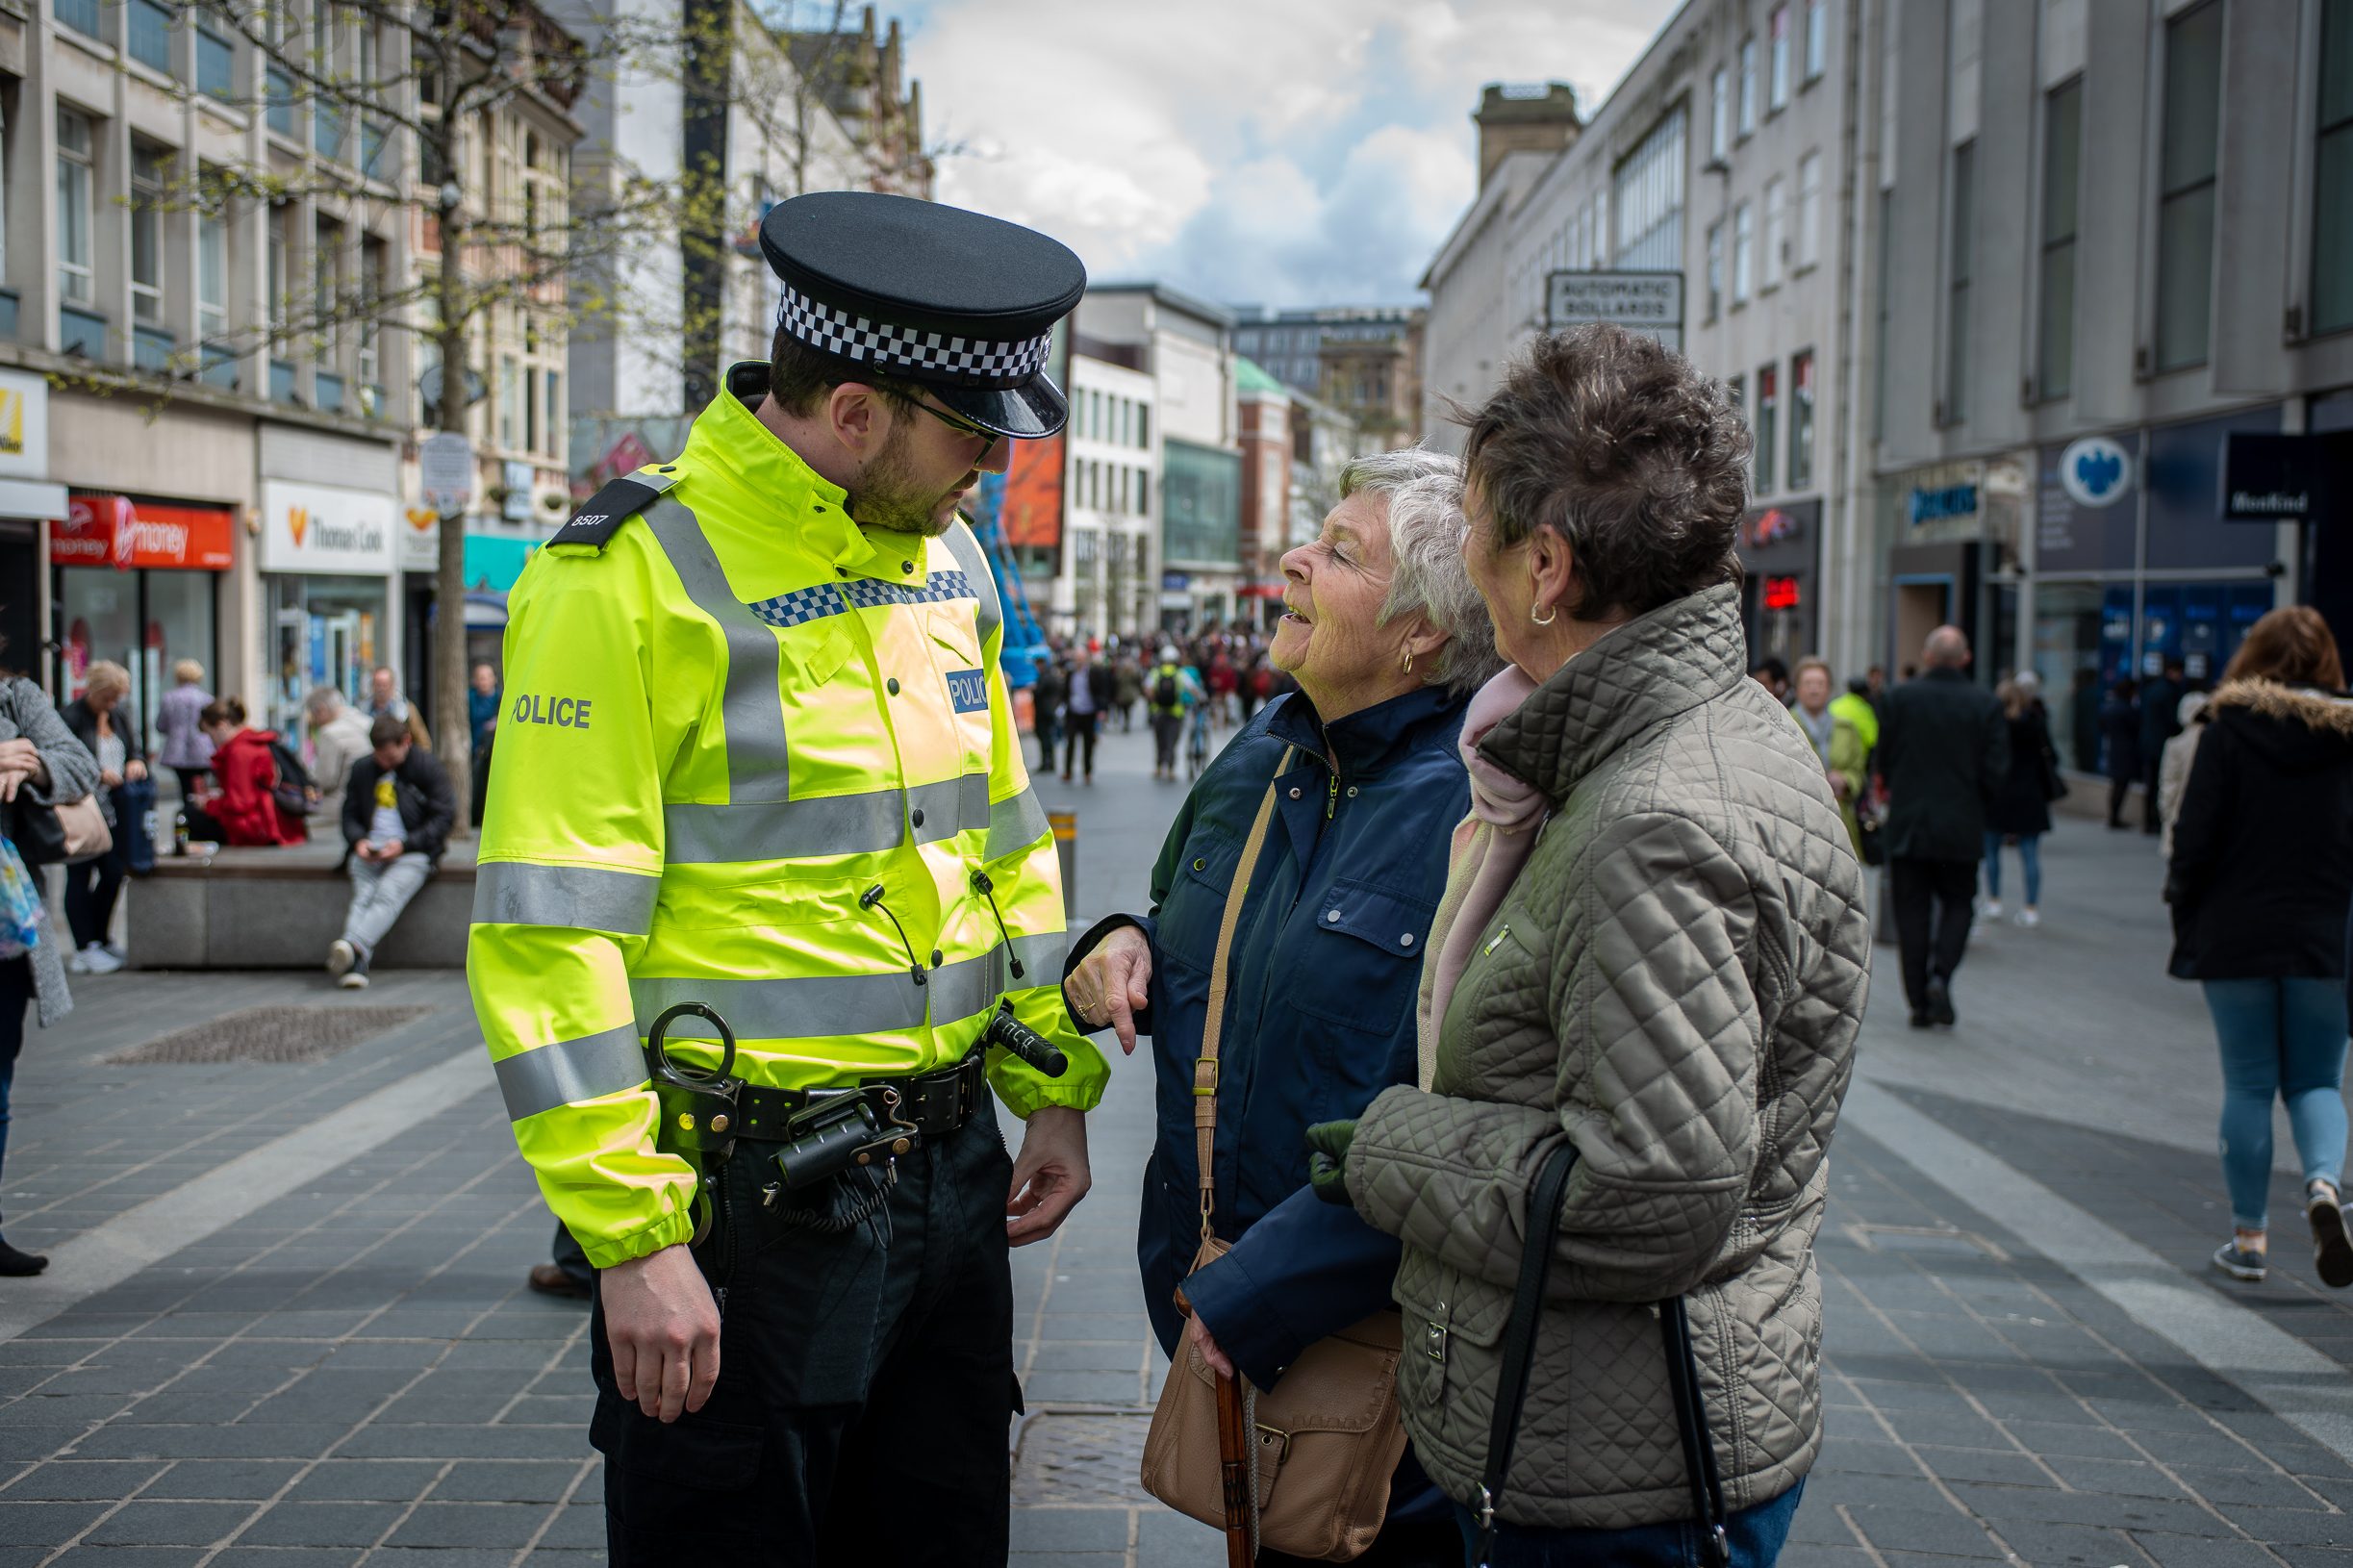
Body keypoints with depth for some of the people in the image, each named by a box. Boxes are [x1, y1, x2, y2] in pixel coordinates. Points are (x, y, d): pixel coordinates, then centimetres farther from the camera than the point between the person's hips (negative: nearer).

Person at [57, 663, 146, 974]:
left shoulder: (119, 716, 11)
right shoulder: (71, 717, -10)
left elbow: (134, 747, 20)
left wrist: (137, 761, -3)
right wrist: (97, 773, -22)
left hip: (115, 805, 7)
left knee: (115, 873, 9)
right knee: (80, 875, -1)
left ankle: (100, 940, 24)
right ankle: (83, 950, 3)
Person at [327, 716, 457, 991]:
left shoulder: (427, 767, 3)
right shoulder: (362, 769, 17)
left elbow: (445, 816, -2)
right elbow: (350, 813, 21)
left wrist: (404, 844, -13)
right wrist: (358, 841, -3)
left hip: (413, 851, -4)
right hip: (369, 850, 4)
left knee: (389, 893, -32)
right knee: (363, 895, -26)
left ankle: (352, 945, -56)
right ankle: (356, 964, -46)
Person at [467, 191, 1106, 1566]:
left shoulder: (946, 555, 9)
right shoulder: (635, 577, -15)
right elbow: (547, 939, -17)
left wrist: (1057, 1086, 15)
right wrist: (633, 1239, -18)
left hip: (950, 1178, 7)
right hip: (748, 1201, -7)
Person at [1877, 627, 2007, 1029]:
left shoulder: (1899, 698, -4)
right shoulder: (1985, 705, -5)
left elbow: (1884, 758, 1)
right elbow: (1996, 769, -6)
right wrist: (1975, 805, 12)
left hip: (1907, 825, 0)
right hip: (1961, 828, 0)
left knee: (1912, 910, 7)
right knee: (1958, 905, 15)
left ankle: (1919, 1000, 6)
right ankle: (1940, 976, -7)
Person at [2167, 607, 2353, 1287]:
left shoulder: (2229, 728, -6)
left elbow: (2197, 832, -8)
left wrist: (2184, 913, 3)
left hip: (2237, 937, -1)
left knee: (2248, 1086, 7)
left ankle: (2248, 1237, 10)